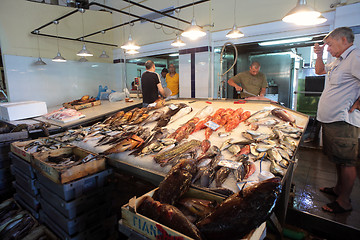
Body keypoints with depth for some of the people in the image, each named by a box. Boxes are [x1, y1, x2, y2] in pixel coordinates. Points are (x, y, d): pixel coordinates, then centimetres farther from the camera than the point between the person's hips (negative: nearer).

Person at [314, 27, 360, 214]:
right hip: (330, 119, 10)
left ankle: (344, 201, 13)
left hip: (343, 121, -10)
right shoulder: (339, 61, 17)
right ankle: (338, 188, 35)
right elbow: (320, 70, 33)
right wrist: (319, 55, 16)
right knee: (338, 158, 20)